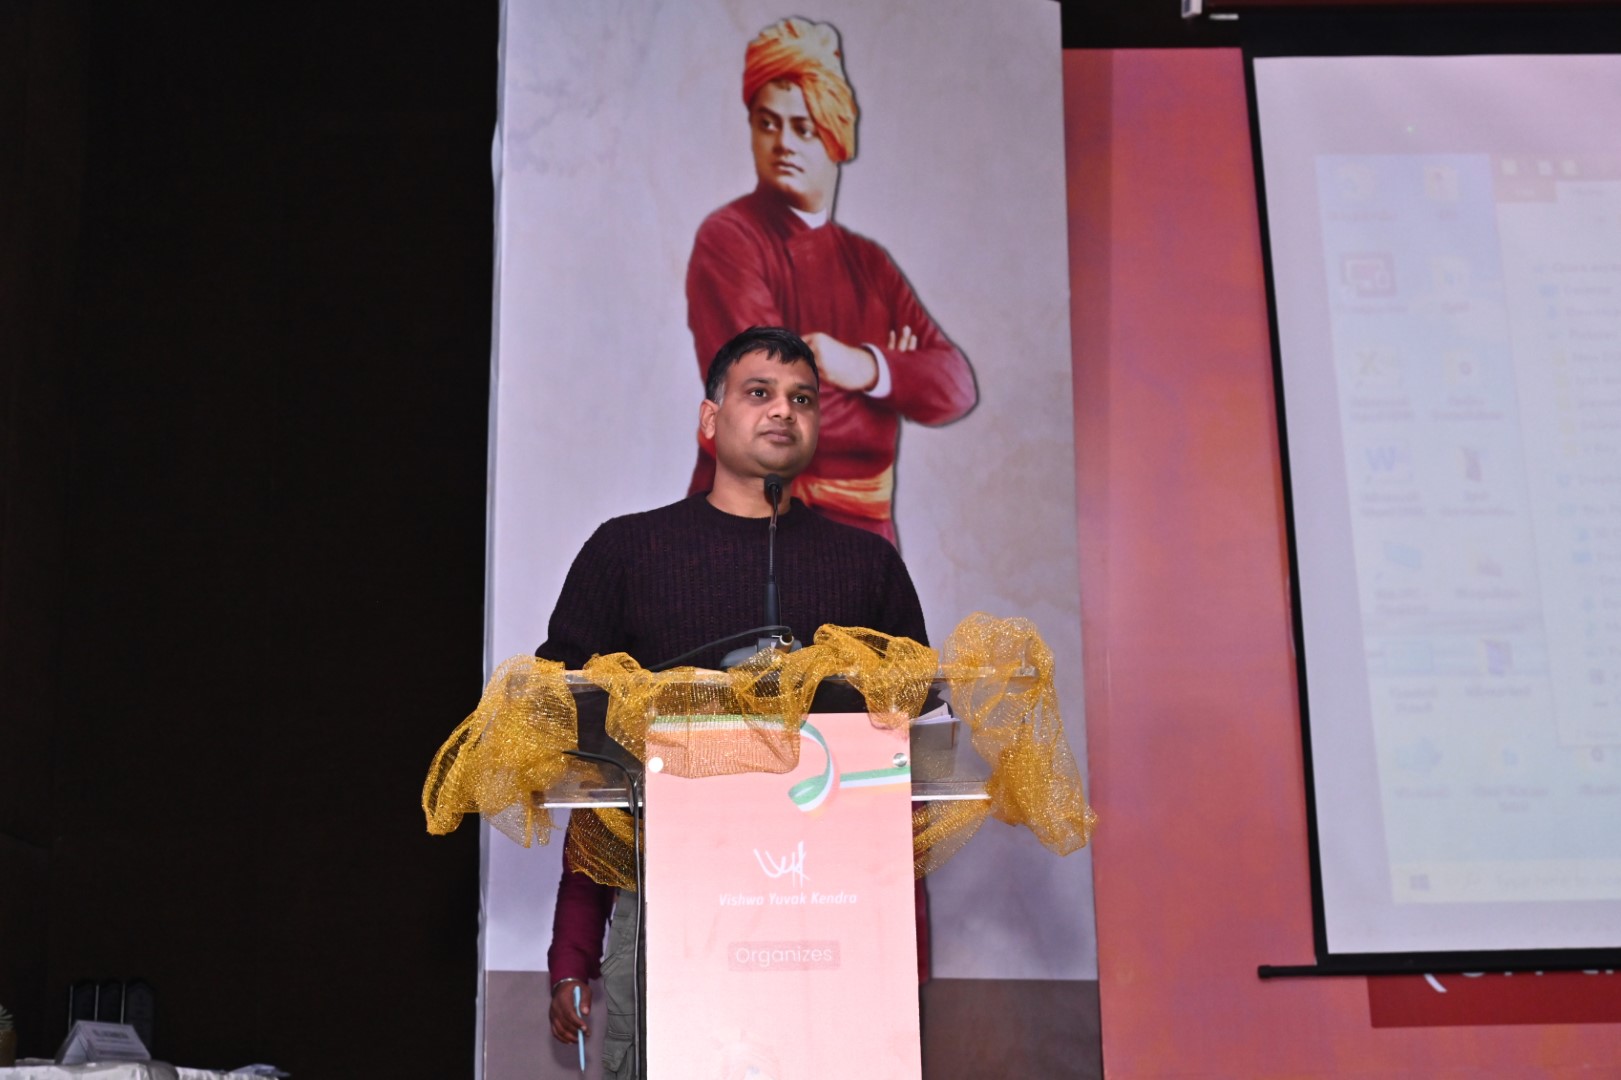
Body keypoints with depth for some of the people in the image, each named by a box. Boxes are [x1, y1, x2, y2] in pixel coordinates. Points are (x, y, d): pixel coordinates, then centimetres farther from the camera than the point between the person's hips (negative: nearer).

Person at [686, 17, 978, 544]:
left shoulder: (868, 262, 13)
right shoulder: (729, 239, -6)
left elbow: (954, 384, 3)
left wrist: (868, 368, -16)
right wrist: (896, 385, -2)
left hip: (861, 529, 6)